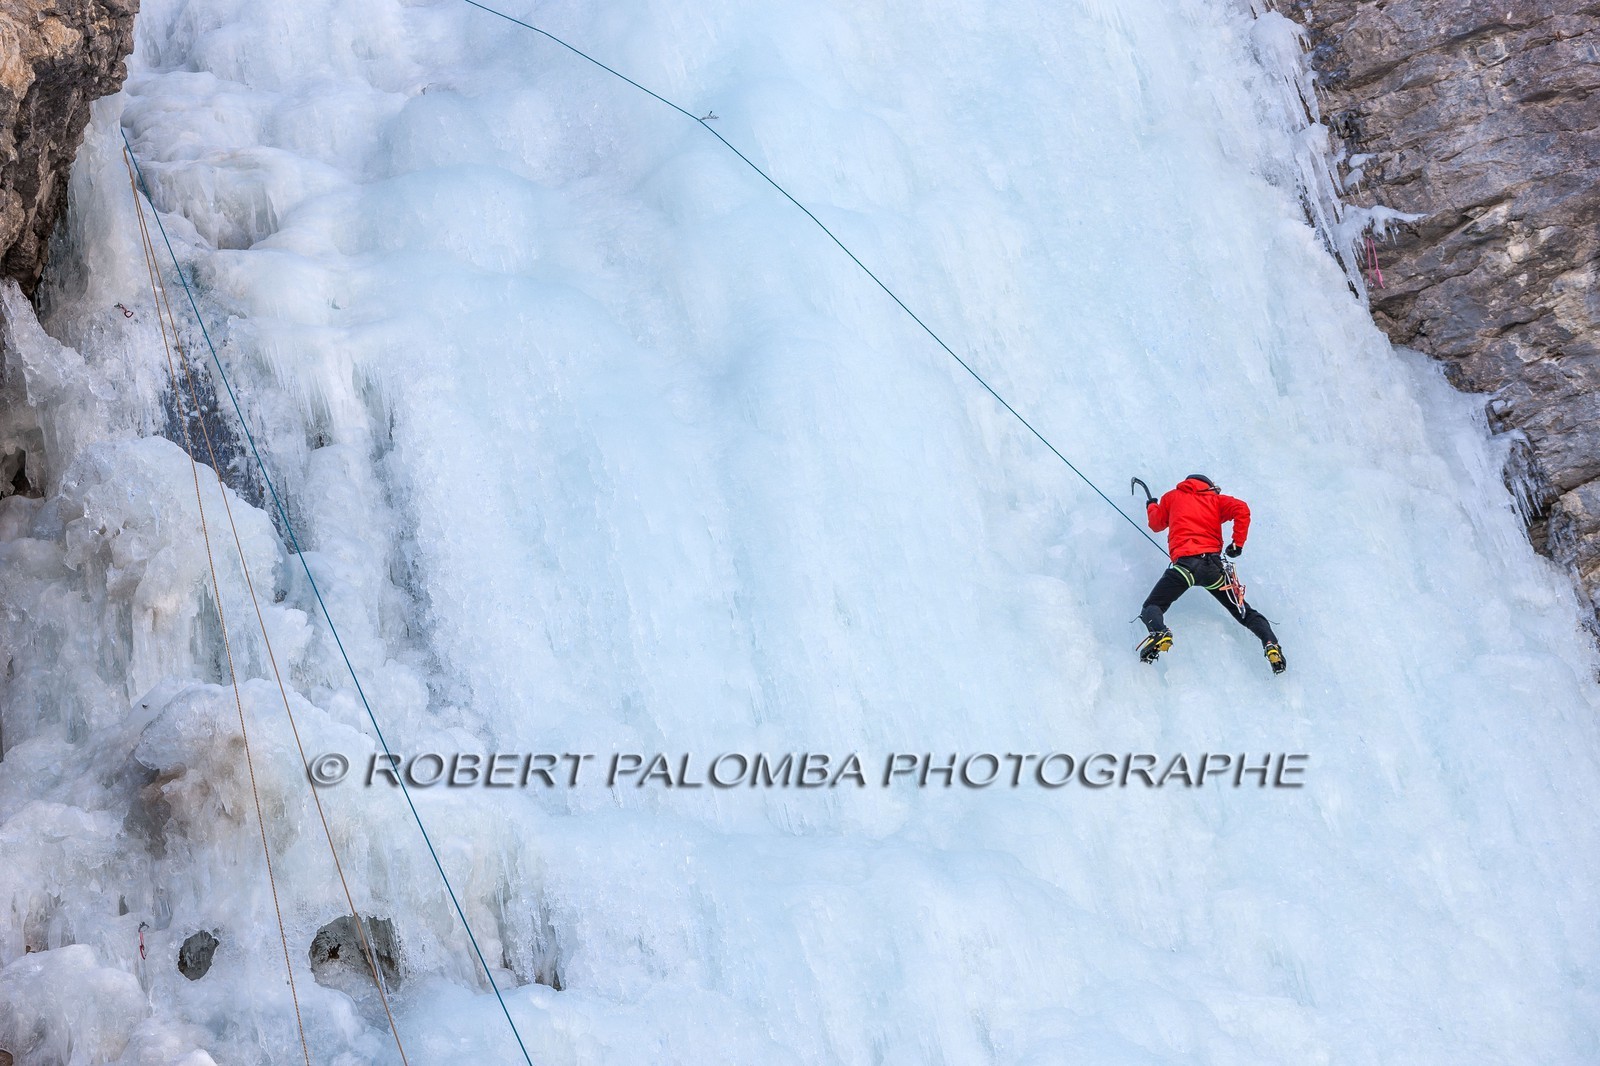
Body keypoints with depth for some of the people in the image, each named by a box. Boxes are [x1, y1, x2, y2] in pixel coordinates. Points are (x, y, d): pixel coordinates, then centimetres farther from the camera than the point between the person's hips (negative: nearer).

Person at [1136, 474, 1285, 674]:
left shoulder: (1172, 497, 22)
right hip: (1212, 564, 2)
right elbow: (1241, 509, 2)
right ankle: (1270, 643, -12)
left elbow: (1157, 523, 35)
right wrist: (1238, 543, 8)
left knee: (1152, 607, 5)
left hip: (1184, 563, -2)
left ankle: (1159, 633, -31)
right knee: (1242, 611, 13)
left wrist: (1151, 506, 56)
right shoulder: (1216, 499, 22)